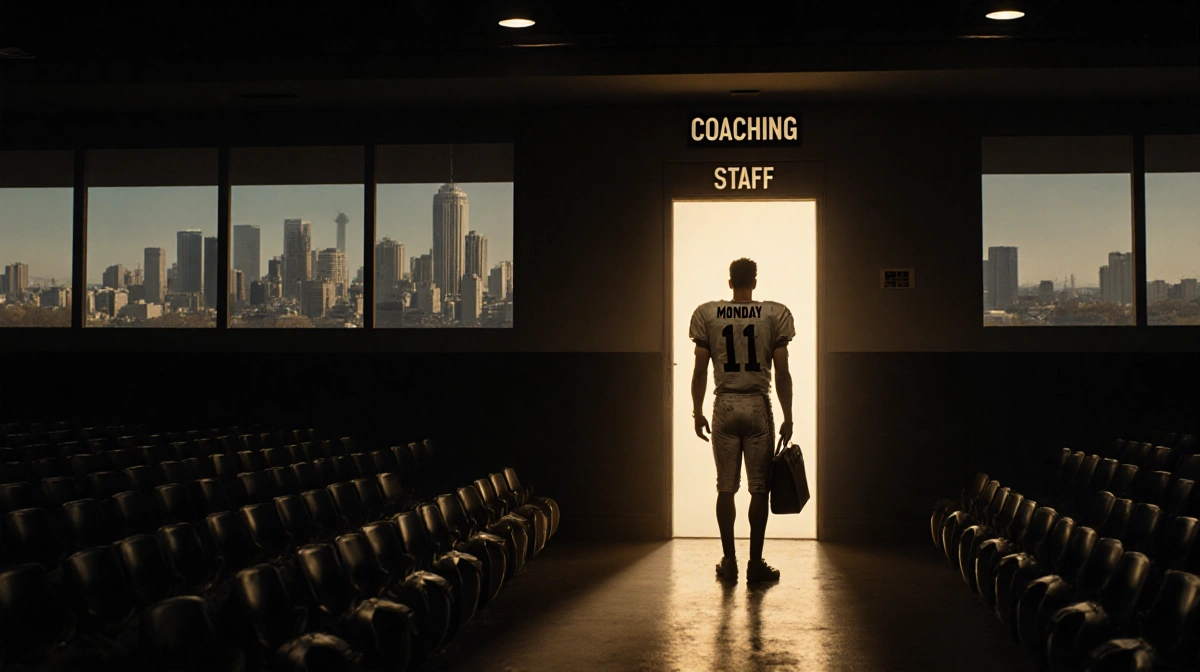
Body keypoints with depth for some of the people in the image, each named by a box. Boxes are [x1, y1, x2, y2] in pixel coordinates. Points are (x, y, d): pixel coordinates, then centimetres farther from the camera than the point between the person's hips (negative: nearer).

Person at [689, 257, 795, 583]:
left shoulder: (707, 315, 1)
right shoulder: (775, 315, -1)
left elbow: (700, 371, 3)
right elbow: (782, 374, -2)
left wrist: (697, 412, 12)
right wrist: (788, 418, 4)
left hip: (725, 407, 1)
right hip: (758, 407, -1)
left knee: (726, 487, 6)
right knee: (759, 488, 3)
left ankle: (729, 561, 7)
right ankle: (756, 562, 4)